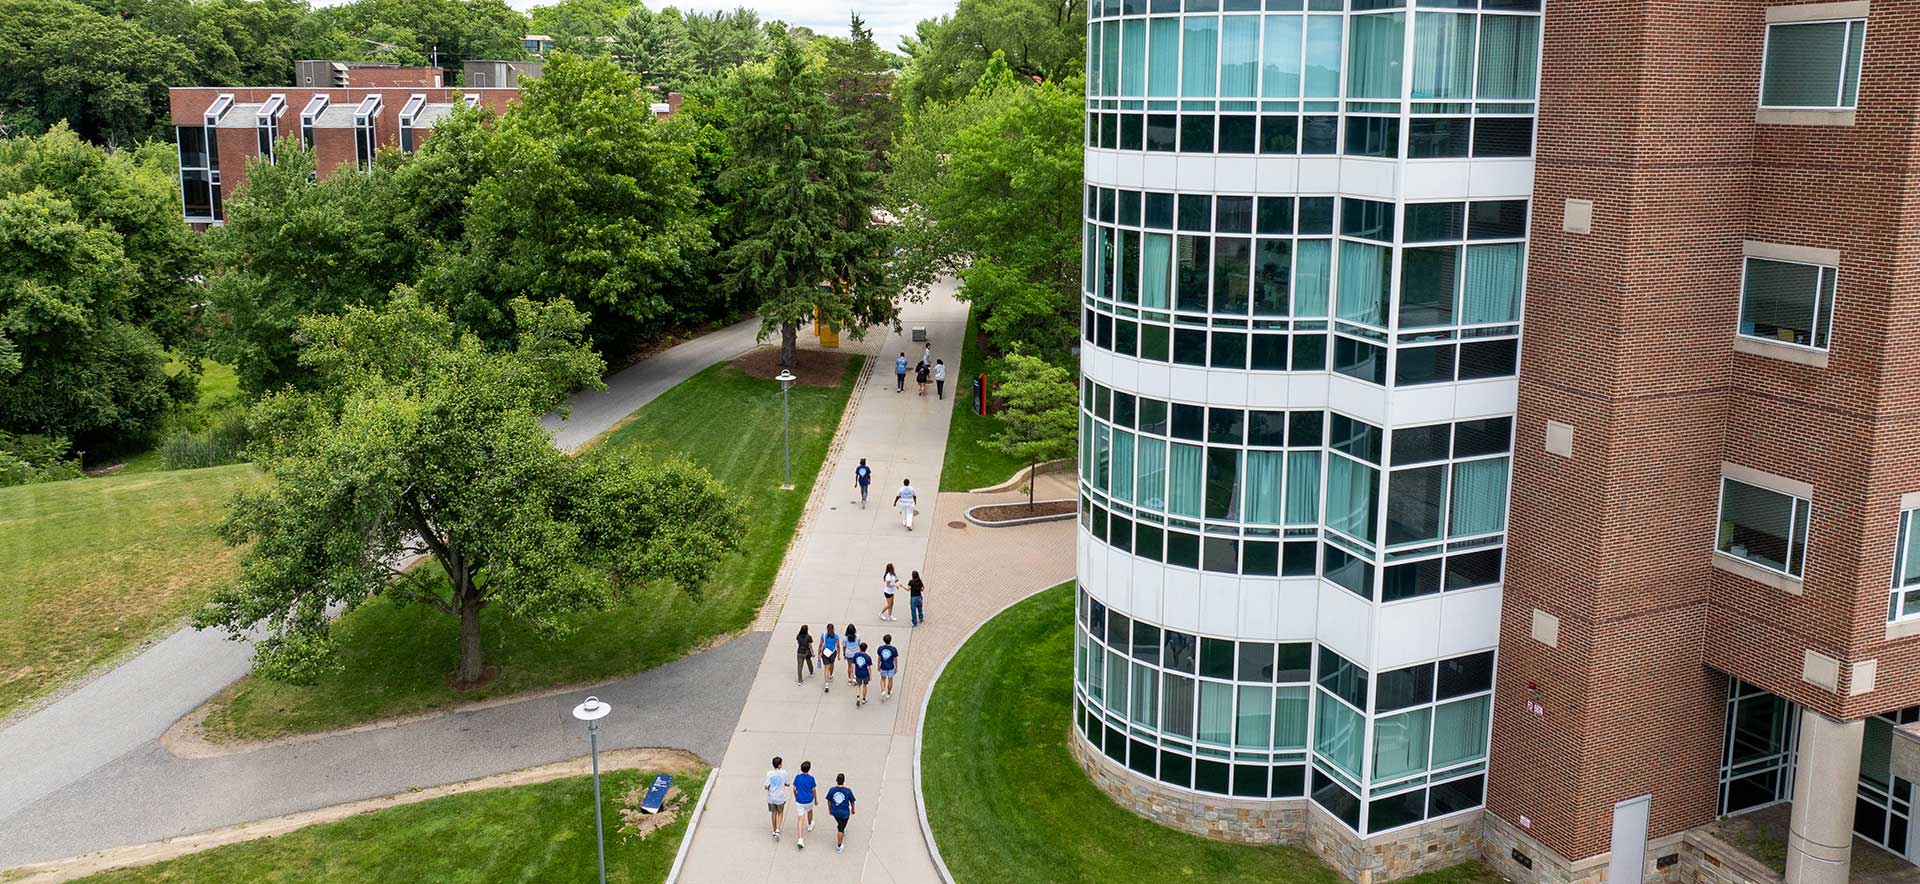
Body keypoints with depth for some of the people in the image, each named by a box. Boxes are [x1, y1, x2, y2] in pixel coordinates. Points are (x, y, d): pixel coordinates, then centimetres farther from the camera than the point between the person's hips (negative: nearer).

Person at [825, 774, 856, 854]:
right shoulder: (848, 791, -21)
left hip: (834, 812, 2)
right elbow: (852, 802, -6)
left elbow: (829, 801, -2)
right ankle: (839, 846, 24)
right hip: (844, 813, -2)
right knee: (841, 829, 13)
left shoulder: (832, 790, -17)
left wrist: (829, 809, 17)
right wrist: (853, 809, 15)